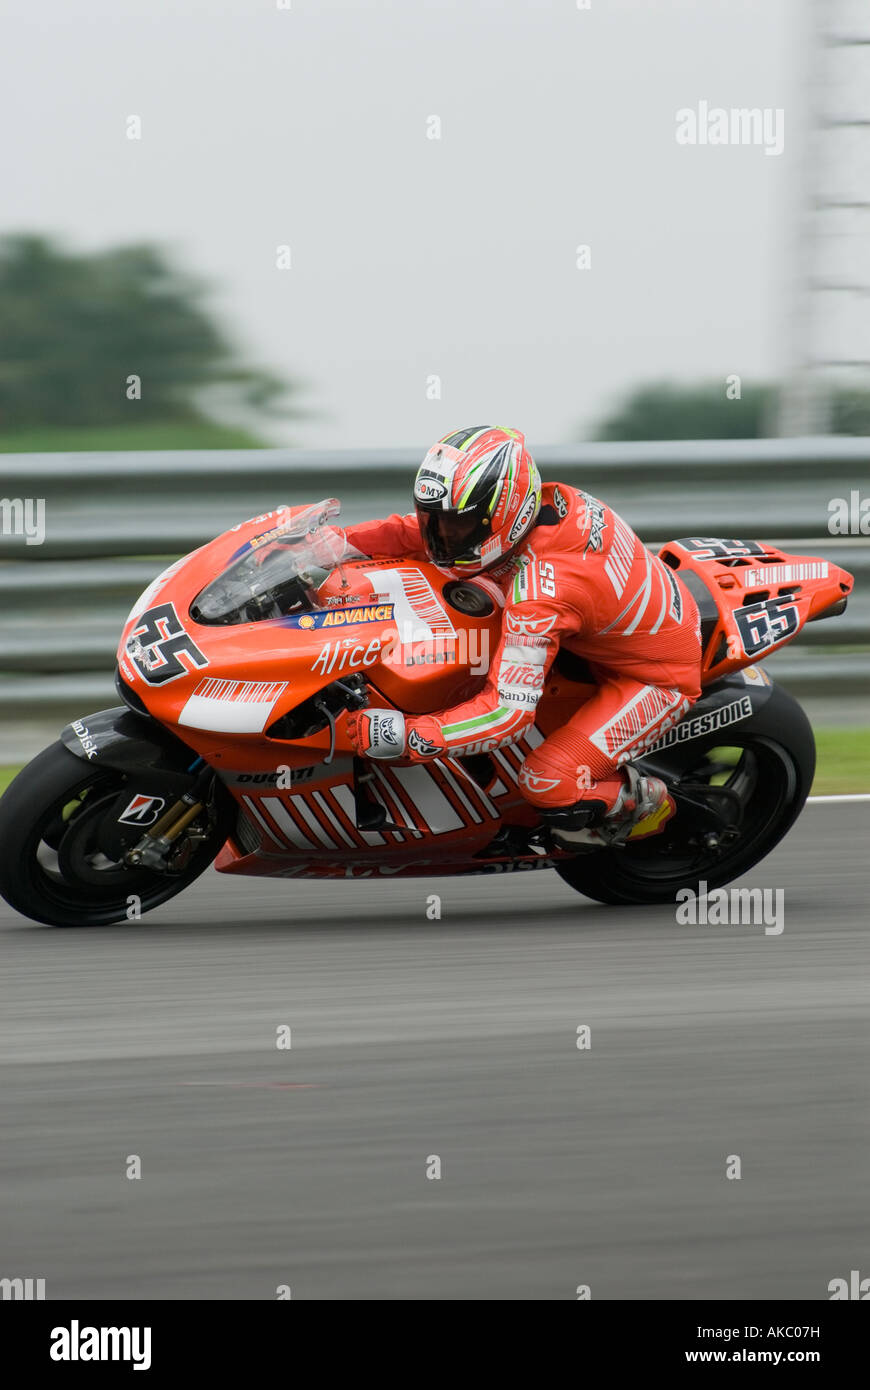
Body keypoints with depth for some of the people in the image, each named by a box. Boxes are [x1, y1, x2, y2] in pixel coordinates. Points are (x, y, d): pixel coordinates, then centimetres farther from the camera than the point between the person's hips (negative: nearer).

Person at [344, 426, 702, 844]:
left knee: (549, 785, -20)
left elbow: (510, 711, -38)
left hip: (658, 679, -9)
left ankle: (645, 803, 11)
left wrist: (405, 735, -40)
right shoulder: (549, 499, -14)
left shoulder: (538, 595, -37)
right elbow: (416, 531, -1)